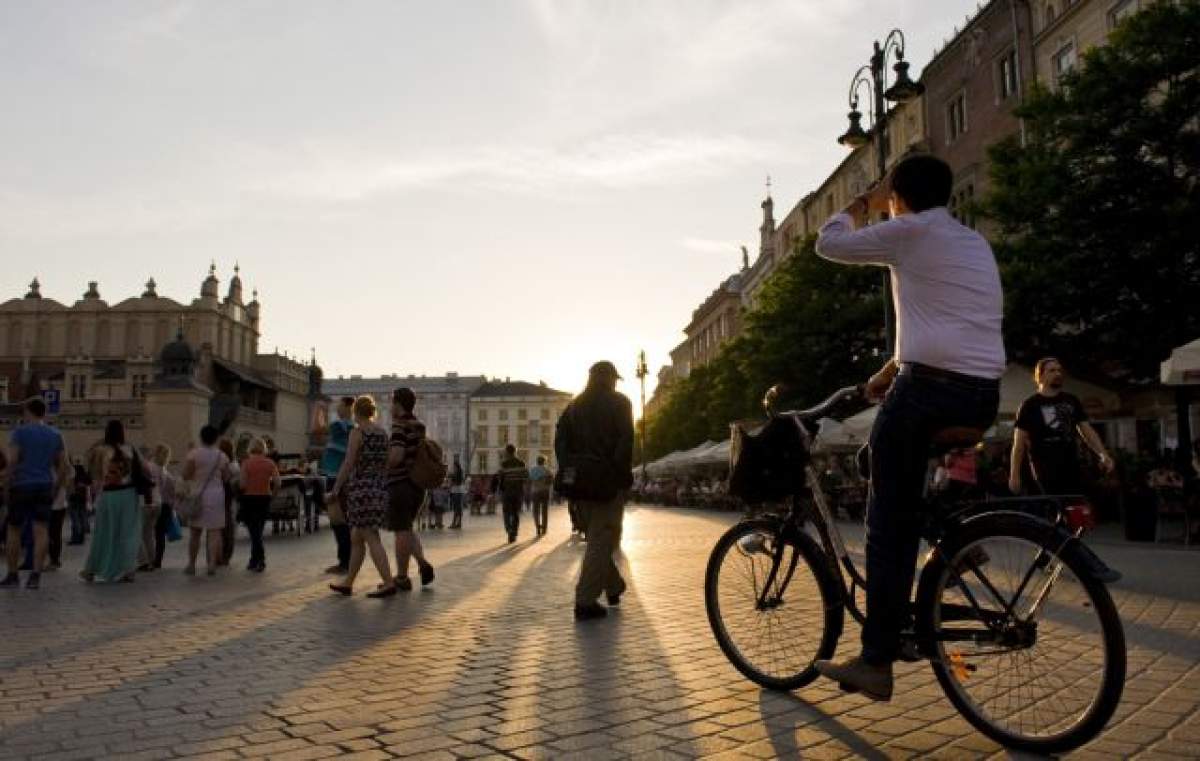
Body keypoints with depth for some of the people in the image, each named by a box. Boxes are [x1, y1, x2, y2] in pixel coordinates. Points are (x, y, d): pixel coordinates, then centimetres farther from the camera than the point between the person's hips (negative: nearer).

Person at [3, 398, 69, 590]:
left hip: (21, 486, -3)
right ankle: (35, 575, -6)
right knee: (40, 530, 0)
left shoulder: (20, 432, -4)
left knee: (13, 530, 9)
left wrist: (7, 488, -6)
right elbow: (63, 467, 8)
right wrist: (56, 489, 14)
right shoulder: (55, 434, 9)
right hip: (45, 487, 3)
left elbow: (12, 461, -12)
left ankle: (12, 575, 14)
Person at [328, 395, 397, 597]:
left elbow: (348, 464, -13)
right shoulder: (383, 433, 11)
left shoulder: (357, 432, -10)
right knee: (356, 538, 16)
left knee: (371, 539, -6)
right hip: (380, 489, 8)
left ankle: (389, 583, -11)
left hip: (361, 489, -8)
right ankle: (348, 583, 21)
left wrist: (336, 488, -4)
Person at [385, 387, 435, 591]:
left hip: (400, 484, -8)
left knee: (401, 531, 0)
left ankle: (402, 578, 7)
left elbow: (396, 456, -25)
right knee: (406, 528, 19)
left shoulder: (399, 426, -13)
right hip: (418, 484, 8)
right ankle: (423, 564, 3)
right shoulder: (419, 425, 11)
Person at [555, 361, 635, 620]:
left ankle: (614, 587, 30)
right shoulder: (618, 403, -1)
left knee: (595, 536, 18)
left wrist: (567, 470, 7)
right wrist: (625, 475, -10)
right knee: (602, 539, -4)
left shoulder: (575, 405, 14)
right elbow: (625, 442, -13)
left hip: (579, 480, 6)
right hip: (608, 481, -6)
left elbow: (561, 440, 7)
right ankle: (585, 601, -9)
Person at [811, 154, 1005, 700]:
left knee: (891, 522, -2)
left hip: (929, 388, -7)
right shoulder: (976, 244, 22)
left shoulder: (908, 232, 0)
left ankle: (876, 662, 0)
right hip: (985, 394, 7)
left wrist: (852, 214, 29)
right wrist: (893, 369, 33)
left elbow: (828, 245, 9)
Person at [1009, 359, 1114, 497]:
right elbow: (1019, 443, -2)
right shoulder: (1029, 406, -1)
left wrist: (1103, 454, -2)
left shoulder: (1072, 401, 13)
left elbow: (1087, 430, 14)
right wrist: (1014, 475, -7)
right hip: (1045, 471, -5)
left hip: (1072, 467, 5)